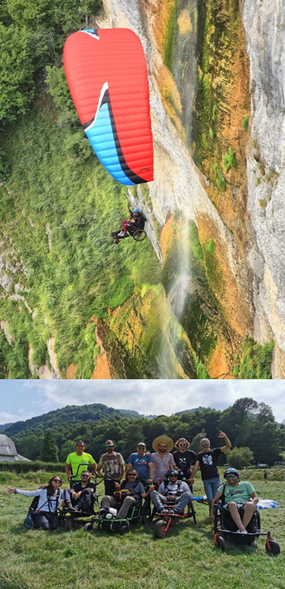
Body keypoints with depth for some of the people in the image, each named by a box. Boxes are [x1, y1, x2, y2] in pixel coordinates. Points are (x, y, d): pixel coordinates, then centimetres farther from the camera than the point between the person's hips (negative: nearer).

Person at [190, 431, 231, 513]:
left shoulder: (215, 452, 6)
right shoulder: (199, 455, 11)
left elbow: (228, 446, -2)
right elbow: (196, 466, 2)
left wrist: (225, 437, -19)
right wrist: (191, 477, -7)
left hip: (216, 478, 0)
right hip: (206, 479, 0)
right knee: (210, 499, -4)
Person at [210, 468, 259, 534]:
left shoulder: (246, 485, 20)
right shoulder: (224, 487, 22)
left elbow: (256, 498, 13)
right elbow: (215, 500, 17)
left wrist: (252, 502, -10)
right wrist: (212, 513, 5)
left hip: (244, 506, 0)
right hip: (230, 507, 0)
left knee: (250, 505, -38)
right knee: (232, 504, -39)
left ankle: (240, 530, -38)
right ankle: (243, 531, -48)